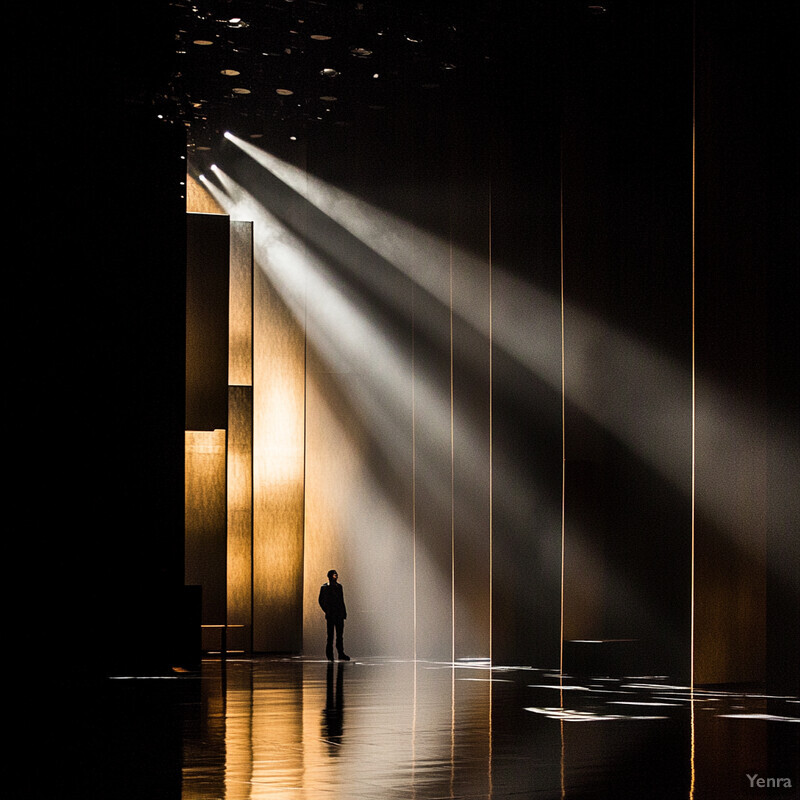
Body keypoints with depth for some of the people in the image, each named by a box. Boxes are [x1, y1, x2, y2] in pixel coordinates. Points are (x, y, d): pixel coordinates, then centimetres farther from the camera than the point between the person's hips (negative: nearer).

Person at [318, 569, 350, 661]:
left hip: (339, 614, 5)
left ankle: (341, 653, 7)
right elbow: (321, 601, -1)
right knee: (330, 635, -2)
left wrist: (344, 612, 9)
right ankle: (329, 654, 4)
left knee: (340, 635, 4)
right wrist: (327, 611, -9)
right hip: (331, 615, -5)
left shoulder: (339, 586, 13)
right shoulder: (324, 587, -2)